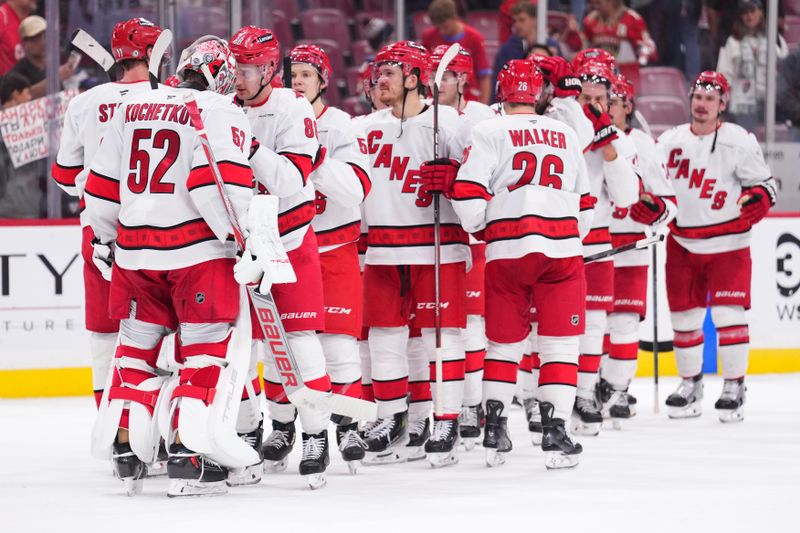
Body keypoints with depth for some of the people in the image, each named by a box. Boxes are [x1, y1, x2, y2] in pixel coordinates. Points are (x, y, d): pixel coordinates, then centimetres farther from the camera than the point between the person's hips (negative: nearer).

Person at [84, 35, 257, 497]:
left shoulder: (132, 108, 14)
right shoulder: (221, 113, -4)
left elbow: (102, 185, 17)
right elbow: (223, 182, -18)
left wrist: (105, 238, 29)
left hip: (134, 249, 5)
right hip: (199, 250, -5)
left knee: (137, 348, 17)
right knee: (207, 350, 2)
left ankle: (126, 448, 17)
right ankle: (187, 457, -5)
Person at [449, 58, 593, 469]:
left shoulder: (488, 132, 1)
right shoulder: (566, 135, 15)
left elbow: (468, 195, -7)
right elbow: (584, 204, 20)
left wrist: (477, 227, 12)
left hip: (508, 250, -1)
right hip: (562, 250, 1)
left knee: (504, 344, 12)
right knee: (560, 345, 4)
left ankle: (494, 430, 11)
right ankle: (554, 432, -3)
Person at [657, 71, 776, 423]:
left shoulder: (740, 141, -6)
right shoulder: (669, 141, 5)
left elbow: (764, 183, -1)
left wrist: (758, 200, -20)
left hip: (727, 245, -4)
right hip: (682, 244, 4)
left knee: (728, 314, -8)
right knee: (684, 315, 7)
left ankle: (734, 386, 1)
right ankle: (690, 383, 21)